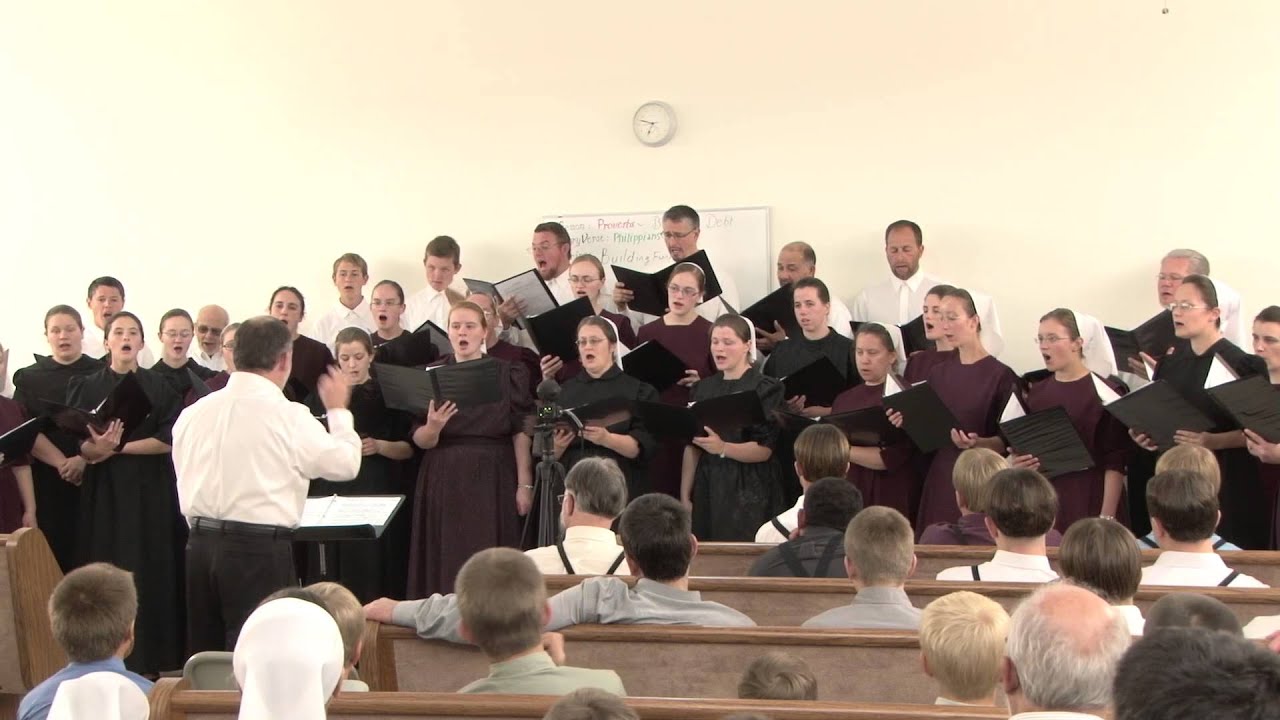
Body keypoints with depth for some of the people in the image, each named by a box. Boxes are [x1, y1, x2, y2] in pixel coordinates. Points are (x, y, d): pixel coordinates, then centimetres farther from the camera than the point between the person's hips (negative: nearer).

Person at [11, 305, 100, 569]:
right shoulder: (29, 378, 10)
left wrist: (84, 458, -18)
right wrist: (62, 463, -13)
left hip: (92, 477, -1)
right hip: (46, 480, 1)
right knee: (53, 551, -4)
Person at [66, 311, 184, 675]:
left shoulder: (160, 387, 4)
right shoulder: (86, 387, 6)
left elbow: (170, 438, -6)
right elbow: (76, 442, -2)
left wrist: (119, 448, -14)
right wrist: (94, 448, -24)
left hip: (150, 491, 0)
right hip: (103, 491, 0)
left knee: (150, 572, -2)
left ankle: (152, 658, 6)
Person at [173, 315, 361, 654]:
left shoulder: (193, 413, 5)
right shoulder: (289, 415, -10)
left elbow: (186, 481, 12)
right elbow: (345, 462, 1)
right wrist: (338, 410, 15)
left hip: (200, 546, 6)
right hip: (260, 550, -6)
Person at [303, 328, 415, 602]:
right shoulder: (321, 396, 11)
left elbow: (409, 448, 3)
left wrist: (379, 446, -15)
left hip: (377, 492, -2)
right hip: (331, 490, 2)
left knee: (374, 566, -6)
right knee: (334, 570, -2)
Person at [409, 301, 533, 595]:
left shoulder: (508, 374, 3)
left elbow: (521, 431, 0)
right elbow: (419, 441, 1)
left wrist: (525, 485, -7)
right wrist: (432, 427, -20)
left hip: (493, 479, -1)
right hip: (444, 481, 1)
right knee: (446, 562, -1)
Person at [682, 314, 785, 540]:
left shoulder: (765, 389, -4)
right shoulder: (703, 389, 13)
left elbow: (764, 450, -12)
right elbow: (692, 447, 13)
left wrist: (723, 448, -28)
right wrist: (684, 496, 6)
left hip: (748, 492, -5)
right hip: (708, 487, 5)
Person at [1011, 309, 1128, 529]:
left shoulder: (1103, 394, -6)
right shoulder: (1035, 394, 11)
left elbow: (1115, 463, -8)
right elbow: (1020, 451, 20)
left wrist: (1107, 517, -12)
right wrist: (1017, 463, -1)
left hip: (1088, 507, -5)